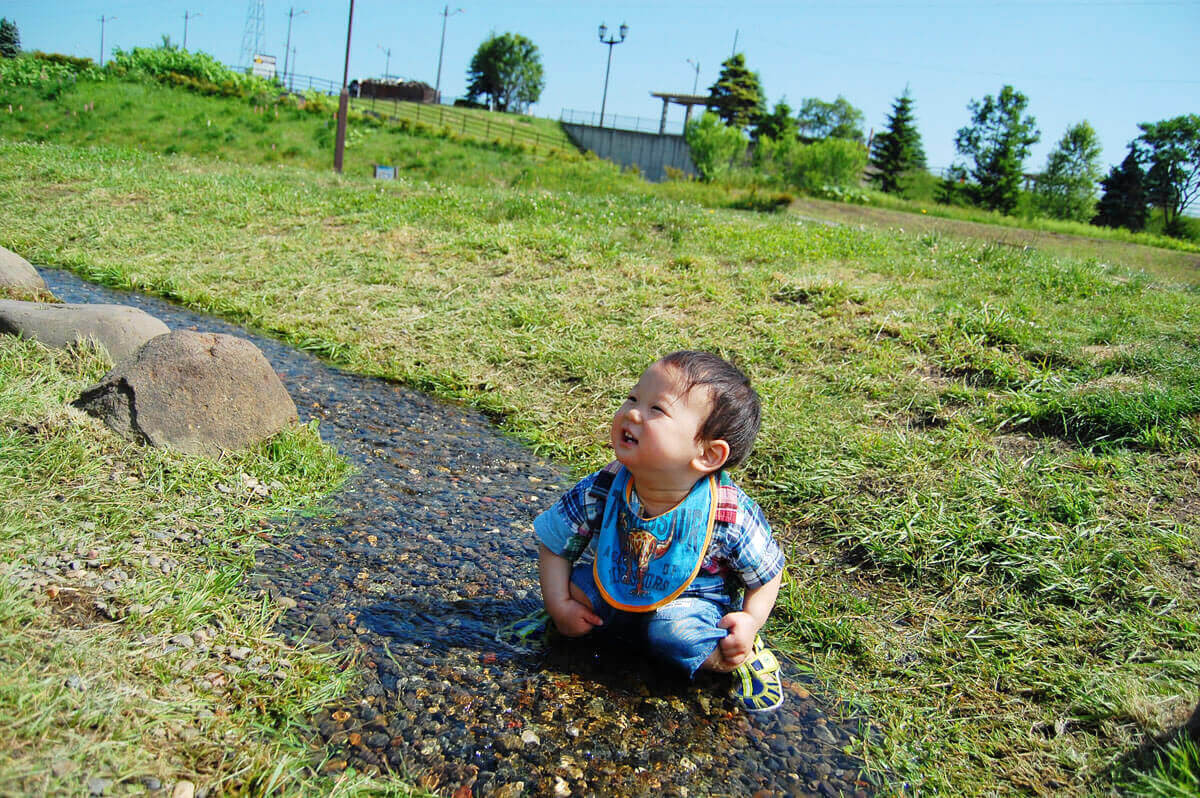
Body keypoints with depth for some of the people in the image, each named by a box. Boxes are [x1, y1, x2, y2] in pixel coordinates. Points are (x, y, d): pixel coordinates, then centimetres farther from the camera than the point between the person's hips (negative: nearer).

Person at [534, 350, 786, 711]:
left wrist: (751, 621, -22)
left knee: (674, 635, -31)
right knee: (579, 583, -22)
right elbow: (554, 545, -7)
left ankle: (739, 656, -4)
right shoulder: (600, 492, -23)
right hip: (615, 592, 3)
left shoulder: (732, 515, -28)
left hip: (690, 603, -2)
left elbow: (766, 573, -9)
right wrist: (560, 607, -14)